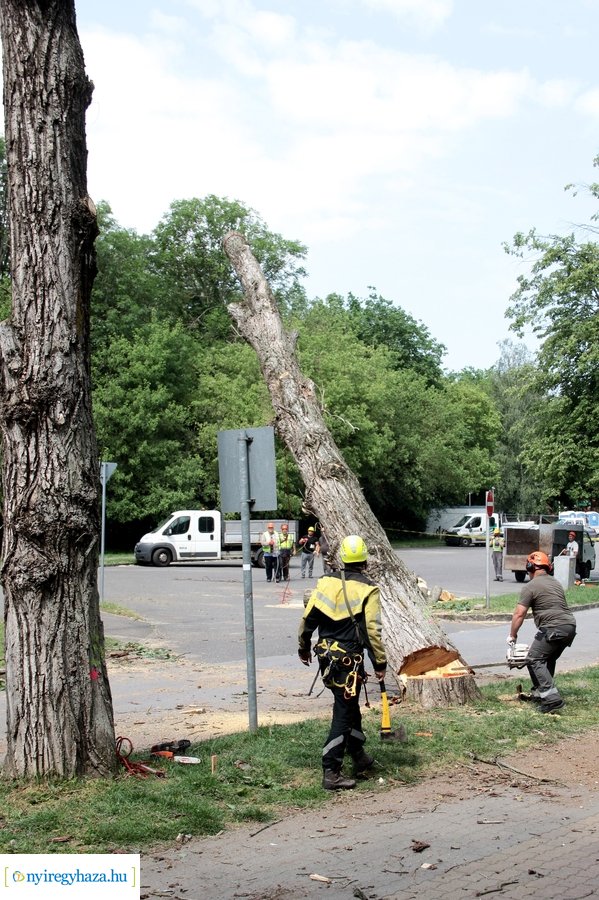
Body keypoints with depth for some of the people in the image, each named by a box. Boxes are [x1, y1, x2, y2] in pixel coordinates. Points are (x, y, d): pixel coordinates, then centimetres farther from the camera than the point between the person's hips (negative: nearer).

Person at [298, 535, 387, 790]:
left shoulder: (326, 582, 3)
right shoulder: (368, 589, -11)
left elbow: (307, 619, 7)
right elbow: (372, 631, -14)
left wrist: (304, 648, 21)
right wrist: (380, 663, -5)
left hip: (325, 655, 6)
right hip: (349, 659, -6)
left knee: (350, 705, 23)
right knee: (343, 714, 0)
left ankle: (359, 757, 37)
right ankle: (331, 773, -1)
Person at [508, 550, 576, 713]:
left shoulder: (530, 587, -2)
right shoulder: (556, 583, 23)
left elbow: (519, 614, -4)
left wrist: (512, 636, 9)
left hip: (553, 628, -8)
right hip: (570, 626, 8)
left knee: (535, 660, -5)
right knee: (549, 660, 22)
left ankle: (551, 698, -15)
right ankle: (540, 693, 23)